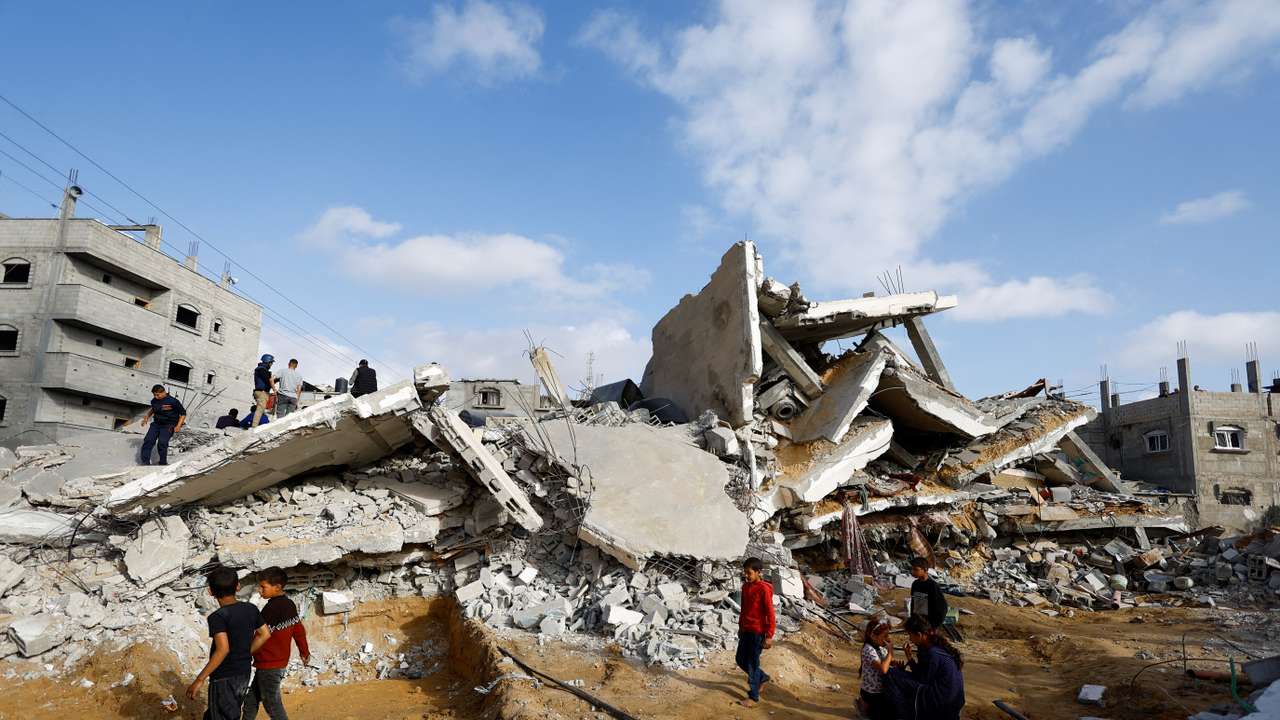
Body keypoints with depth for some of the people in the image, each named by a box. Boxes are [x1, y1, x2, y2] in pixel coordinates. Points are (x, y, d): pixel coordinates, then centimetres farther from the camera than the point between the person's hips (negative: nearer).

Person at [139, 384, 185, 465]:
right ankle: (145, 462, -4)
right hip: (156, 424, 6)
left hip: (168, 426, -6)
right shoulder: (154, 401, 5)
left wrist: (178, 426, -14)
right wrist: (147, 416, 15)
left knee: (162, 443, -21)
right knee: (148, 440, -11)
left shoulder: (173, 401, -13)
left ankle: (163, 463, -6)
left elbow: (183, 413, -6)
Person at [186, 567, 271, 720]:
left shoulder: (218, 616, -19)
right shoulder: (251, 609, 0)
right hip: (244, 674, 7)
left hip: (224, 678, -7)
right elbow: (264, 635, 7)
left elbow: (223, 649, -29)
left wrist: (199, 680, -23)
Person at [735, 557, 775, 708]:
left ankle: (753, 697, 13)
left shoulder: (763, 589, -17)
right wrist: (740, 627, 21)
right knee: (741, 660, 15)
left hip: (757, 632, -8)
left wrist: (769, 636, -16)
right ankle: (762, 678, 36)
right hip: (745, 631, 8)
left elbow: (770, 614, -16)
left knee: (752, 664, 0)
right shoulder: (745, 586, 6)